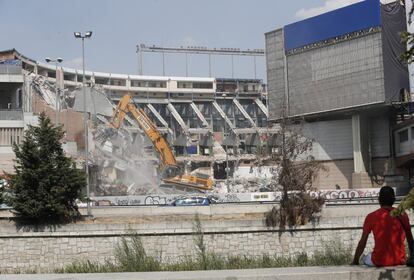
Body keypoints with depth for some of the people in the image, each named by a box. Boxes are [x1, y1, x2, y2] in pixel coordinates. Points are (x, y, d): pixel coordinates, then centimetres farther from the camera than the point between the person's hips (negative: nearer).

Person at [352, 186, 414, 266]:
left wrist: (355, 261, 12)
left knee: (365, 258, 30)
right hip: (399, 261, 2)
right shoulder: (402, 215, 0)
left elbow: (362, 243, -1)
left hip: (379, 262, -2)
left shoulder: (371, 217, -5)